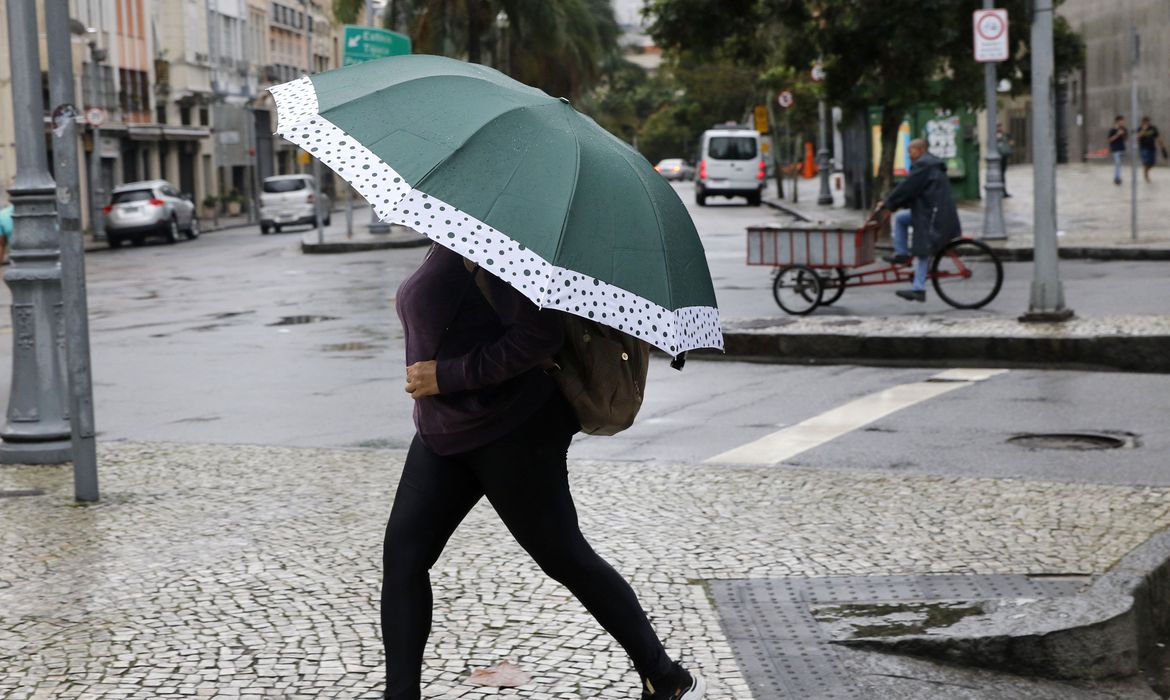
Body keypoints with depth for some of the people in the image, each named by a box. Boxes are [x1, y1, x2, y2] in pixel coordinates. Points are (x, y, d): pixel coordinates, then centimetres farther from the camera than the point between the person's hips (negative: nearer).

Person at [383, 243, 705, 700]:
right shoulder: (447, 248, 10)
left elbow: (540, 333, -27)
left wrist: (446, 375, -24)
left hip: (511, 434, -9)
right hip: (445, 434, 10)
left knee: (564, 557, 2)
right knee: (402, 555, 0)